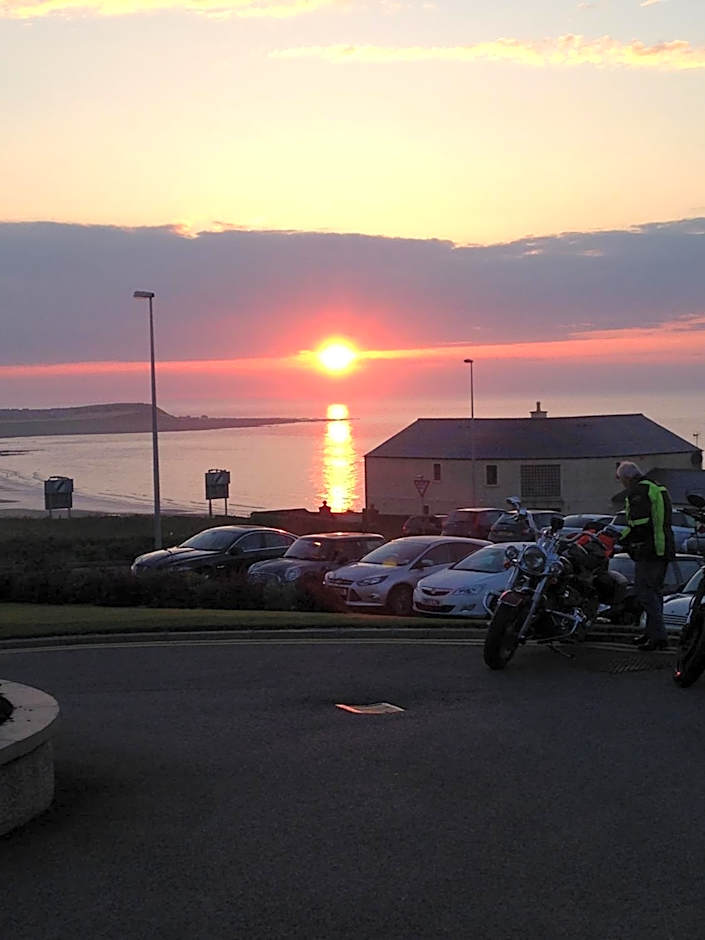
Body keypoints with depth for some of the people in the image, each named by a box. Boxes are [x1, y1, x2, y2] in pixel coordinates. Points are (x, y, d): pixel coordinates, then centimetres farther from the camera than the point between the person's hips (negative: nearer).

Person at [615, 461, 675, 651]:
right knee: (655, 591, 17)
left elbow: (638, 524, -20)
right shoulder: (659, 489, 19)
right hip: (664, 550, 10)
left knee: (645, 592, -8)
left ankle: (658, 636, -12)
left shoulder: (638, 492, -12)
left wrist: (622, 538, -4)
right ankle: (652, 631, 24)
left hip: (648, 551, -10)